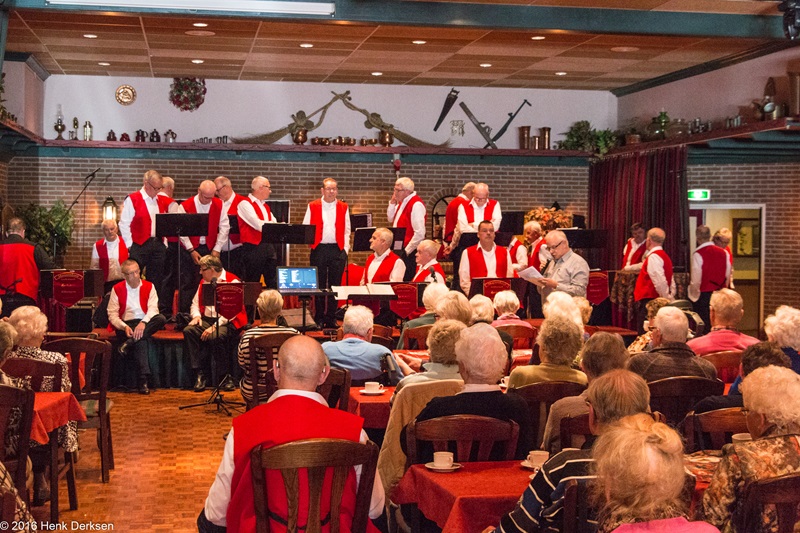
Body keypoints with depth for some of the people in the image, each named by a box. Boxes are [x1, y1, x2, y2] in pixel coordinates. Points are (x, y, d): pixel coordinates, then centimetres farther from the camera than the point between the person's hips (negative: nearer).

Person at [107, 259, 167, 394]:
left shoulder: (149, 286, 6)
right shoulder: (117, 289, 5)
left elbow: (153, 308, -6)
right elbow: (112, 314, -1)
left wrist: (143, 322, -26)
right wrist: (124, 327, -20)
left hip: (145, 323, 2)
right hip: (126, 325, -2)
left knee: (161, 319, -31)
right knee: (141, 340, -35)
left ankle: (129, 342, -33)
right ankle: (143, 380, -38)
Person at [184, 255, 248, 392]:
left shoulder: (232, 281, -8)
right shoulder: (204, 282, 17)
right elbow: (195, 303, 21)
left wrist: (215, 326, -24)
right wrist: (196, 316, -3)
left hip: (228, 322, -7)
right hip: (207, 319, 7)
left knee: (215, 336, -36)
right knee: (188, 331, -22)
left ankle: (226, 376, -19)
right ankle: (199, 375, -20)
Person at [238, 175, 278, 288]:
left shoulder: (265, 206, 21)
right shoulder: (245, 204, -6)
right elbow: (258, 224, -18)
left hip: (268, 246, 8)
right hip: (253, 247, -8)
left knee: (273, 283, 6)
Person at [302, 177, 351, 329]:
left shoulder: (343, 207, 10)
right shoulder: (313, 206, 7)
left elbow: (346, 231, 11)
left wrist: (345, 249, 3)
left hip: (337, 249, 1)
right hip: (319, 248, -1)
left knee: (335, 285, 3)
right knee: (319, 285, 2)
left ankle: (331, 318, 10)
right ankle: (319, 319, 9)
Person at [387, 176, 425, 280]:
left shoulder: (416, 204, -17)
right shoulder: (402, 202, 13)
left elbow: (419, 233, -22)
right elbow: (391, 218, 22)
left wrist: (407, 251, -18)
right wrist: (392, 202, 7)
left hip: (409, 252, -9)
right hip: (399, 249, 9)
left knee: (407, 281, -8)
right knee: (398, 279, 11)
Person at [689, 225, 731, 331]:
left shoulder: (698, 254, -14)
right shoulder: (724, 252, 1)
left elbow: (696, 279, -13)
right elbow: (728, 275, 8)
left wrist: (694, 295, 0)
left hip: (703, 294, -5)